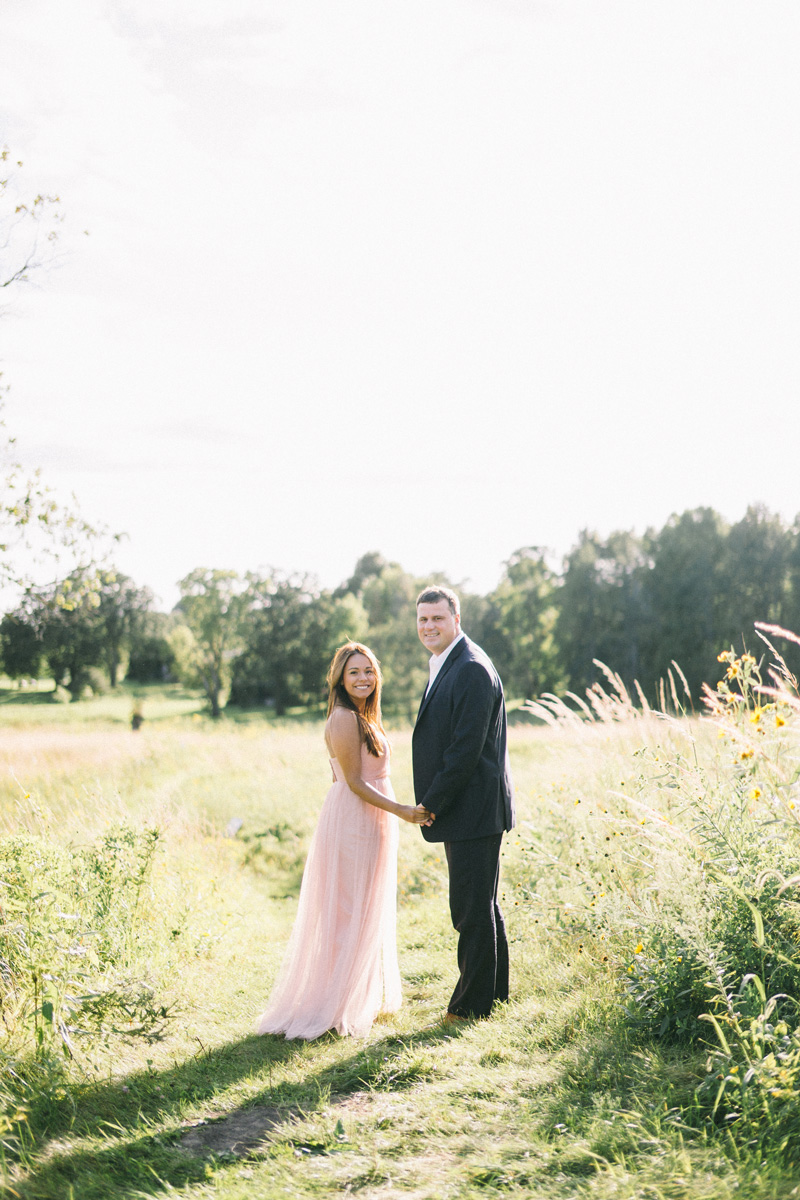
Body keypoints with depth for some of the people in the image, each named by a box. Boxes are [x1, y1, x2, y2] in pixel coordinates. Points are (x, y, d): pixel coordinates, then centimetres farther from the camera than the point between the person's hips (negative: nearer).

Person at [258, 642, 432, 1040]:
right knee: (349, 912, -2)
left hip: (371, 823, 10)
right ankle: (336, 1005, 7)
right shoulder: (344, 718, -17)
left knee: (367, 912, 16)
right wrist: (402, 811, -17)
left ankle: (366, 996, 27)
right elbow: (355, 782, -18)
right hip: (353, 822, -10)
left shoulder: (364, 716, 13)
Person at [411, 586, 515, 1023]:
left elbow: (466, 749, -22)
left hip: (474, 808, -11)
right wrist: (431, 804, 12)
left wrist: (432, 804, -15)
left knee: (473, 909, -1)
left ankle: (473, 1003, 10)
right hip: (462, 810, 11)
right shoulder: (446, 666, 15)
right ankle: (495, 991, 31)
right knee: (480, 905, 19)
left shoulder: (472, 670, -17)